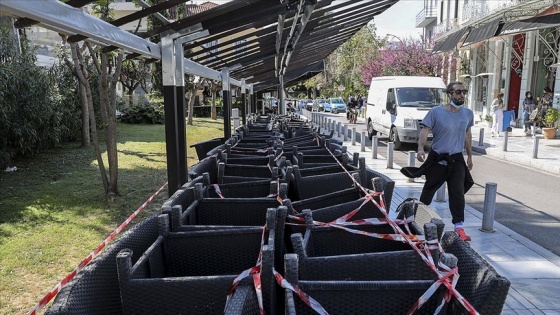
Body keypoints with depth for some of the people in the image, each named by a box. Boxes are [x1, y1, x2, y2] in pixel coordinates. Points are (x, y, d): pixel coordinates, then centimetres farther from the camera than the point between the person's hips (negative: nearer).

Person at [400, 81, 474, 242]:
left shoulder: (468, 114, 5)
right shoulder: (436, 112, -10)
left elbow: (467, 134, 17)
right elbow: (425, 131, -13)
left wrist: (470, 156, 21)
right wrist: (420, 148, -30)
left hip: (457, 159, 3)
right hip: (437, 158, -3)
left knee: (458, 193, -4)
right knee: (428, 190, 12)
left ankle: (459, 226, 2)